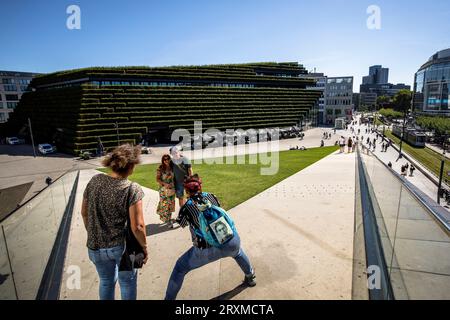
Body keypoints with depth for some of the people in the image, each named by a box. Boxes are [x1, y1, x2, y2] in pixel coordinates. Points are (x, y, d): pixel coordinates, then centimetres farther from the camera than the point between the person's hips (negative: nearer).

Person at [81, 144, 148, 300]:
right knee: (128, 281, 22)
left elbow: (84, 213, 4)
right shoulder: (132, 189, -22)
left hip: (96, 246, 4)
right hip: (122, 246, -4)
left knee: (106, 281, 28)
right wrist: (144, 247, -5)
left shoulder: (95, 181, -8)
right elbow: (137, 227, -21)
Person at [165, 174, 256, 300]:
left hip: (209, 250, -3)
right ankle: (250, 277, 58)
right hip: (232, 242, 4)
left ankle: (169, 298, 32)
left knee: (180, 267, 20)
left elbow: (182, 224, 17)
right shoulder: (211, 196, 5)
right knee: (238, 252, 41)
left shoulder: (186, 207, -3)